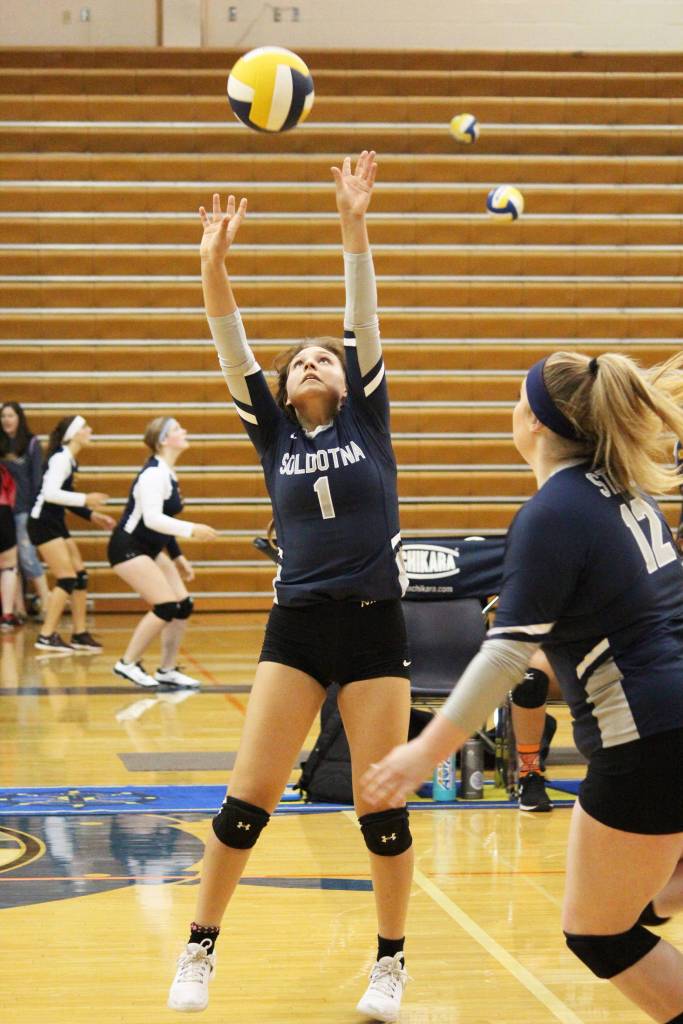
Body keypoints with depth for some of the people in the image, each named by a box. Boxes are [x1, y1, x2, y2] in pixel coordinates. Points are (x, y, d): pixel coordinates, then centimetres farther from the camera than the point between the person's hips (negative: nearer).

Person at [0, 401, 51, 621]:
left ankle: (46, 605, -3)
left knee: (27, 557, -8)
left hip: (24, 510, -4)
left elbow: (37, 478, -4)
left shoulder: (31, 444, -2)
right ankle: (18, 609, 8)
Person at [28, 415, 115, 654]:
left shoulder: (69, 459, 12)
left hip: (55, 524, 10)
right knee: (67, 579, -11)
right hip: (43, 524, -10)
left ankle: (79, 634, 17)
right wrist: (85, 500, -24)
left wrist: (91, 515, 17)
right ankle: (46, 637, -8)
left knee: (80, 576, 10)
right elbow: (50, 493, -27)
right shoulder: (61, 458, -16)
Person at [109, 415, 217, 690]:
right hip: (128, 548, -10)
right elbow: (152, 519, -30)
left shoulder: (167, 473, 11)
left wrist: (178, 558, 20)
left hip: (151, 549, 10)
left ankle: (167, 671, 11)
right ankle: (128, 664, -4)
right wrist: (192, 529, -31)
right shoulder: (154, 473, -19)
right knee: (166, 606, -16)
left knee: (183, 605, 3)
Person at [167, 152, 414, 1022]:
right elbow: (230, 343, -4)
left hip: (374, 625, -1)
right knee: (247, 798, -3)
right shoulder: (274, 436, 8)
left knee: (381, 805, 0)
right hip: (296, 626, 1)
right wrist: (213, 259, -18)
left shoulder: (367, 422, 6)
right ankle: (199, 951, 11)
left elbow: (365, 318, -5)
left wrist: (354, 226, -15)